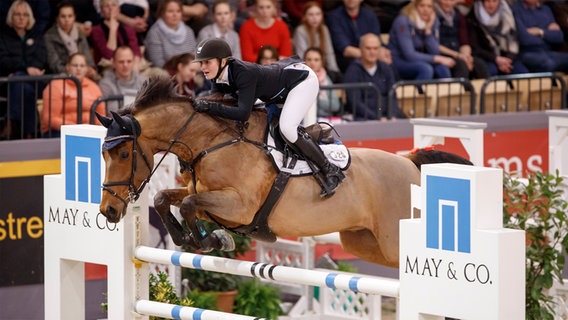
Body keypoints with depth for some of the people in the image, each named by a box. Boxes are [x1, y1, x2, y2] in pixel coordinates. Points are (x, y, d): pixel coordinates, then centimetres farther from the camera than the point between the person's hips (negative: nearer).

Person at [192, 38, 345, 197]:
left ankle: (330, 171, -14)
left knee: (286, 128, -27)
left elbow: (243, 113, -44)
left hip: (303, 79, -10)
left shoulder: (244, 73, -37)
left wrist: (209, 106, -44)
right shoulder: (218, 79, -11)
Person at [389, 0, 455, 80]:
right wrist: (438, 59, -24)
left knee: (442, 68, -24)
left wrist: (428, 30, -19)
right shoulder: (403, 22, -19)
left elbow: (434, 52, -6)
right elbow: (409, 55, -24)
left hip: (417, 61, 6)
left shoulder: (433, 21, -1)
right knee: (426, 69, -34)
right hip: (399, 62, -6)